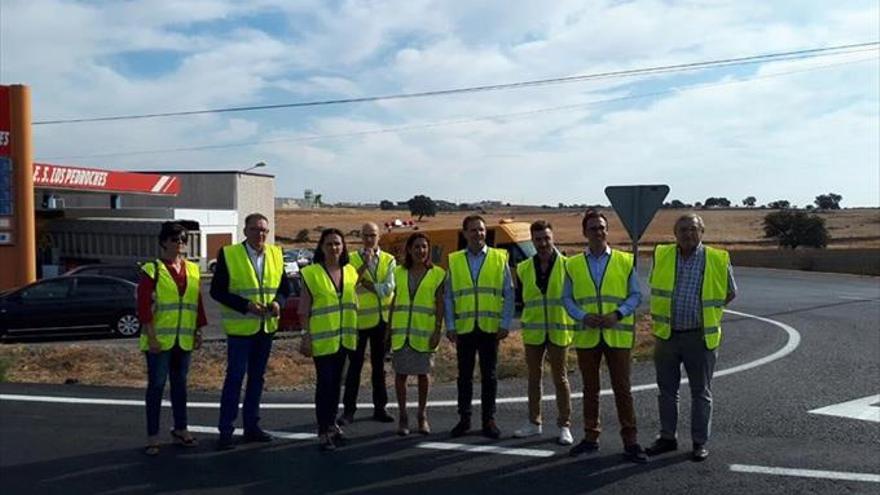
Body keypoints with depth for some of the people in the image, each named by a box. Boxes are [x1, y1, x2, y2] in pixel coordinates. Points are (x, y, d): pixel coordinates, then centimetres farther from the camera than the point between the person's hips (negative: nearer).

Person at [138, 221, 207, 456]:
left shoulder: (192, 270, 10)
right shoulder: (152, 270, -6)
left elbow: (198, 304, 13)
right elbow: (143, 307, -11)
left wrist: (198, 332, 9)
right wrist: (151, 337, -15)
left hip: (184, 339, 5)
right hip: (160, 339, -5)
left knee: (180, 383, 13)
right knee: (156, 385, 0)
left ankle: (180, 430, 24)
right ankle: (152, 437, 8)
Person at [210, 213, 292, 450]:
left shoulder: (276, 254, 6)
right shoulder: (228, 254, -7)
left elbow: (285, 286, 11)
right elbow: (217, 290, -9)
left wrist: (278, 302, -10)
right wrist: (246, 305, -20)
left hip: (267, 327, 5)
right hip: (240, 327, -5)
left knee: (257, 377, 13)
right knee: (234, 378, -2)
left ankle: (251, 426, 24)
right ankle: (225, 431, 6)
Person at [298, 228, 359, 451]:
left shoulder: (350, 271, 9)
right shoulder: (311, 273, -6)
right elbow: (304, 309, -7)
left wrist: (354, 334, 12)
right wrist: (306, 336, -12)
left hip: (343, 337, 5)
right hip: (322, 337, -5)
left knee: (336, 381, 13)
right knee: (325, 382, -4)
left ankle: (331, 424, 28)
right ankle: (323, 432, 3)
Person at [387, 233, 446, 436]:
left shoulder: (437, 274, 0)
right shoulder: (399, 272, 9)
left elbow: (440, 304, -2)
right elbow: (394, 302, 13)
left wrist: (438, 330, -10)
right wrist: (389, 328, 9)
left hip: (424, 331, -2)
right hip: (401, 331, 2)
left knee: (423, 373, 6)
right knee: (400, 373, 3)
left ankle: (422, 415, 20)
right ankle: (402, 416, 14)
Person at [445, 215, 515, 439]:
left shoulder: (499, 259, 3)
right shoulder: (454, 261, 6)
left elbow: (508, 293, 3)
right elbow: (448, 296, 6)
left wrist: (505, 324, -5)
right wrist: (450, 326, -1)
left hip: (490, 327, -1)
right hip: (464, 328, 1)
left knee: (489, 376, 6)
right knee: (464, 375, 8)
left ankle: (489, 420, 15)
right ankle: (464, 419, 17)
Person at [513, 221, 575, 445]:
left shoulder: (566, 265, -5)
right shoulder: (523, 268, 4)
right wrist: (525, 316, 6)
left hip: (559, 330, -3)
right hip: (532, 331, 3)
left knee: (560, 377, 4)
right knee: (534, 376, 13)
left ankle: (564, 426, 12)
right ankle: (534, 422, 25)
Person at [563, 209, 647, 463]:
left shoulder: (625, 261, 2)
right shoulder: (573, 264, 5)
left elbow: (636, 295, 3)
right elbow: (567, 298, 6)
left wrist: (618, 314, -14)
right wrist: (583, 317, -12)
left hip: (618, 335, -1)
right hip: (586, 336, 2)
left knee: (622, 389, 2)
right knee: (590, 389, 12)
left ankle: (630, 441, 10)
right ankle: (591, 437, 24)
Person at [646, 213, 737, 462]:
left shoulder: (718, 260, -6)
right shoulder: (661, 256, 1)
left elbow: (730, 293, 9)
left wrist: (708, 311, 5)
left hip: (700, 336, -2)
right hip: (666, 335, 3)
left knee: (701, 392, 7)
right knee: (667, 390, 12)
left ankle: (700, 442, 18)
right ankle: (667, 437, 26)